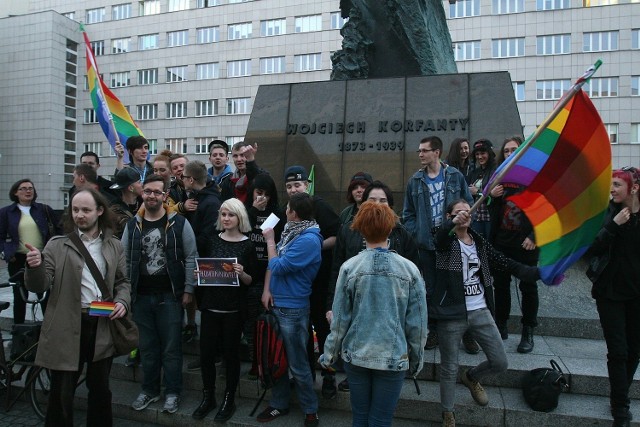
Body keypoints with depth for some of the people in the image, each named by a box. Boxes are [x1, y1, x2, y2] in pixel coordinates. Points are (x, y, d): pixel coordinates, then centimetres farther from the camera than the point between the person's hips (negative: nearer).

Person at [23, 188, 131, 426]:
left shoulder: (114, 246, 5)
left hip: (102, 326, 3)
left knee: (100, 390, 18)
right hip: (67, 328, -2)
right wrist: (35, 266, -27)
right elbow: (40, 286, -7)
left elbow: (122, 281, 13)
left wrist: (122, 301, -7)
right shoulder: (57, 245, -2)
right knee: (61, 394, 8)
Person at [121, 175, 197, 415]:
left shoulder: (179, 223, -4)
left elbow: (191, 258, -4)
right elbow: (125, 261, 10)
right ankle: (150, 389, 30)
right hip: (141, 296, 4)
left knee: (171, 347, 5)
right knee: (147, 347, 14)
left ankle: (172, 392, 19)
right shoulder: (132, 225, 6)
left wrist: (188, 290, -8)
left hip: (170, 296, -3)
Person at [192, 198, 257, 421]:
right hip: (210, 305, 3)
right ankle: (208, 396, 28)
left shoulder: (247, 245, -5)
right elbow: (201, 266, 13)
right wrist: (199, 273, -8)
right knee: (206, 353, 7)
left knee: (230, 354, 8)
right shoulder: (212, 240, 3)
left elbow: (251, 281, -3)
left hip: (234, 308, -3)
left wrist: (241, 274, -22)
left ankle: (229, 400, 24)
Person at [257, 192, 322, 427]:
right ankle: (279, 404, 33)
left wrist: (270, 241, -7)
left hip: (293, 309, -8)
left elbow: (278, 266, -20)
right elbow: (273, 262, 12)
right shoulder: (290, 231, 8)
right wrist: (266, 290, -1)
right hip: (276, 304, 8)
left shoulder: (308, 240, -21)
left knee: (298, 364, 5)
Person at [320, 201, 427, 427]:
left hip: (355, 355, 1)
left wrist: (330, 353, 7)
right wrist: (416, 358, 9)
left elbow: (340, 319, -6)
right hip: (393, 358, -1)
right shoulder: (410, 269, -9)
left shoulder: (349, 267, -9)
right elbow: (417, 323, -5)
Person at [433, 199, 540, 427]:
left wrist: (540, 273, -3)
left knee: (500, 363, 5)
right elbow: (440, 235, -29)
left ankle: (471, 377, 37)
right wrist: (453, 223, -50)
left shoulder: (480, 243, 10)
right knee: (449, 369, 7)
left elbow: (507, 263, 7)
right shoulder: (446, 242, -4)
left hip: (480, 311, 4)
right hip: (452, 313, -4)